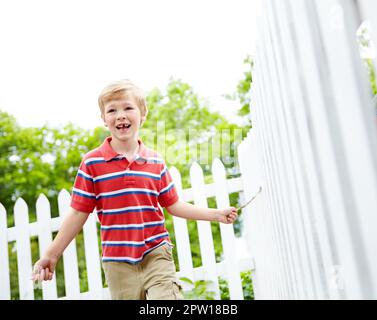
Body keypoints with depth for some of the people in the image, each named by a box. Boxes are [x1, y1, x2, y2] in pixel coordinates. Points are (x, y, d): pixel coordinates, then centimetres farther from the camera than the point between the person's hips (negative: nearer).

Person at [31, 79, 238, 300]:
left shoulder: (156, 162, 4)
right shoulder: (92, 163, -4)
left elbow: (173, 205, 9)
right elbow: (79, 212, -1)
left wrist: (215, 214, 6)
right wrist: (52, 254, -1)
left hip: (157, 255, 1)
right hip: (118, 262, -1)